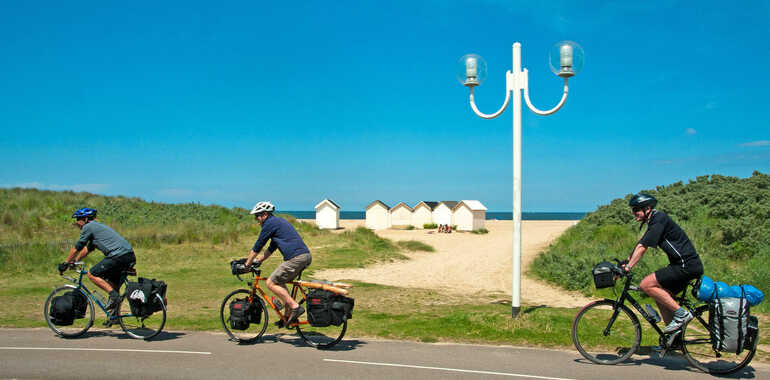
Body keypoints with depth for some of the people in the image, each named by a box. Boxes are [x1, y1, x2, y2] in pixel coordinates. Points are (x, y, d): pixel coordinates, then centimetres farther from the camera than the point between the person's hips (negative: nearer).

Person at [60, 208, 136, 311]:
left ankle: (114, 295, -10)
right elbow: (88, 249, 39)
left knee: (92, 274, 2)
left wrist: (65, 263, 17)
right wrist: (75, 261, 41)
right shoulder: (97, 226, 30)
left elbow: (77, 248, 6)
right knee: (113, 283, 22)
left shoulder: (88, 227, 2)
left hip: (118, 256, -9)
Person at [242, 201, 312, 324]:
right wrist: (257, 261, 33)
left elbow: (257, 247, 2)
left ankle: (295, 307, -7)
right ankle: (289, 314, 18)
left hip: (295, 258, -10)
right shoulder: (279, 221, 26)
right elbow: (271, 248, 32)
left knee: (271, 283, -2)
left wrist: (246, 264, 12)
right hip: (306, 255, 10)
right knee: (279, 282, 22)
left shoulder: (270, 224, -3)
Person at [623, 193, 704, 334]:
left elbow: (642, 248, -18)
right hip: (685, 265, 10)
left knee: (646, 285, -15)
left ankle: (681, 313, -10)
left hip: (687, 265, -10)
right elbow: (640, 246, 21)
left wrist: (628, 267, -17)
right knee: (661, 297, 13)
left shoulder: (659, 219, -13)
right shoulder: (654, 221, 17)